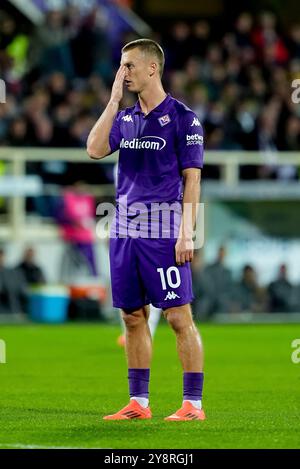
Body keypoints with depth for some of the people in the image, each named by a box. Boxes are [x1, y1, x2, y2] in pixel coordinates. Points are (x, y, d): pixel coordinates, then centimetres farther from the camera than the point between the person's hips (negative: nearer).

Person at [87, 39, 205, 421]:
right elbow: (95, 149, -2)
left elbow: (192, 178, -6)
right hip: (124, 230, 6)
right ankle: (138, 402, 15)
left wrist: (186, 233, -13)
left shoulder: (182, 118, -3)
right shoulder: (124, 118, 15)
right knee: (133, 317, 8)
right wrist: (114, 99, -1)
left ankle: (193, 403, -4)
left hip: (162, 231, -6)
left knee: (179, 317, -7)